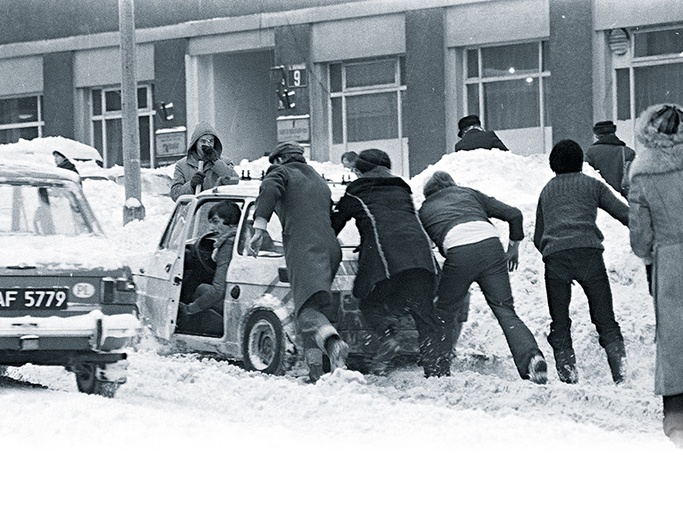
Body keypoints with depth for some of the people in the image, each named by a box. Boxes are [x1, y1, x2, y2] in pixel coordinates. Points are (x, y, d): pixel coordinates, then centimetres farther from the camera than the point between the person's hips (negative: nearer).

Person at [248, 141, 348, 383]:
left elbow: (269, 189, -9)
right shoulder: (320, 181, 34)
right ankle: (315, 369, 5)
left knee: (307, 308, -22)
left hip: (303, 248, -7)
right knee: (311, 306, 16)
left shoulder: (281, 172, 13)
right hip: (331, 247, 7)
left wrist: (259, 228, -15)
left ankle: (333, 342, -51)